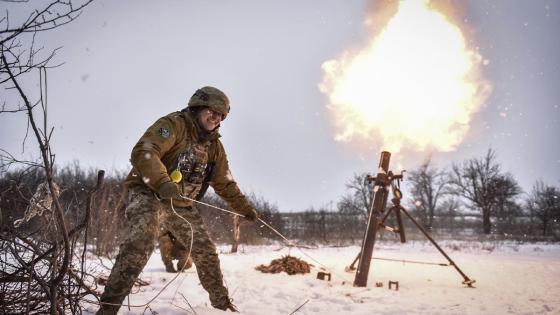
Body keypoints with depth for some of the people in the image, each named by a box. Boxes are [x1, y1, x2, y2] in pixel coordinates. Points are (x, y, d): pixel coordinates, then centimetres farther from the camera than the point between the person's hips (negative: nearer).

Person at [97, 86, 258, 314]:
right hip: (148, 193, -7)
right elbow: (143, 152, -26)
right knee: (142, 239, -33)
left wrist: (244, 208, 17)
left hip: (181, 204, 7)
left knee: (205, 251, 9)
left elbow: (225, 183, 21)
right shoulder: (174, 124, -11)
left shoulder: (214, 145, 12)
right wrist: (162, 182, -41)